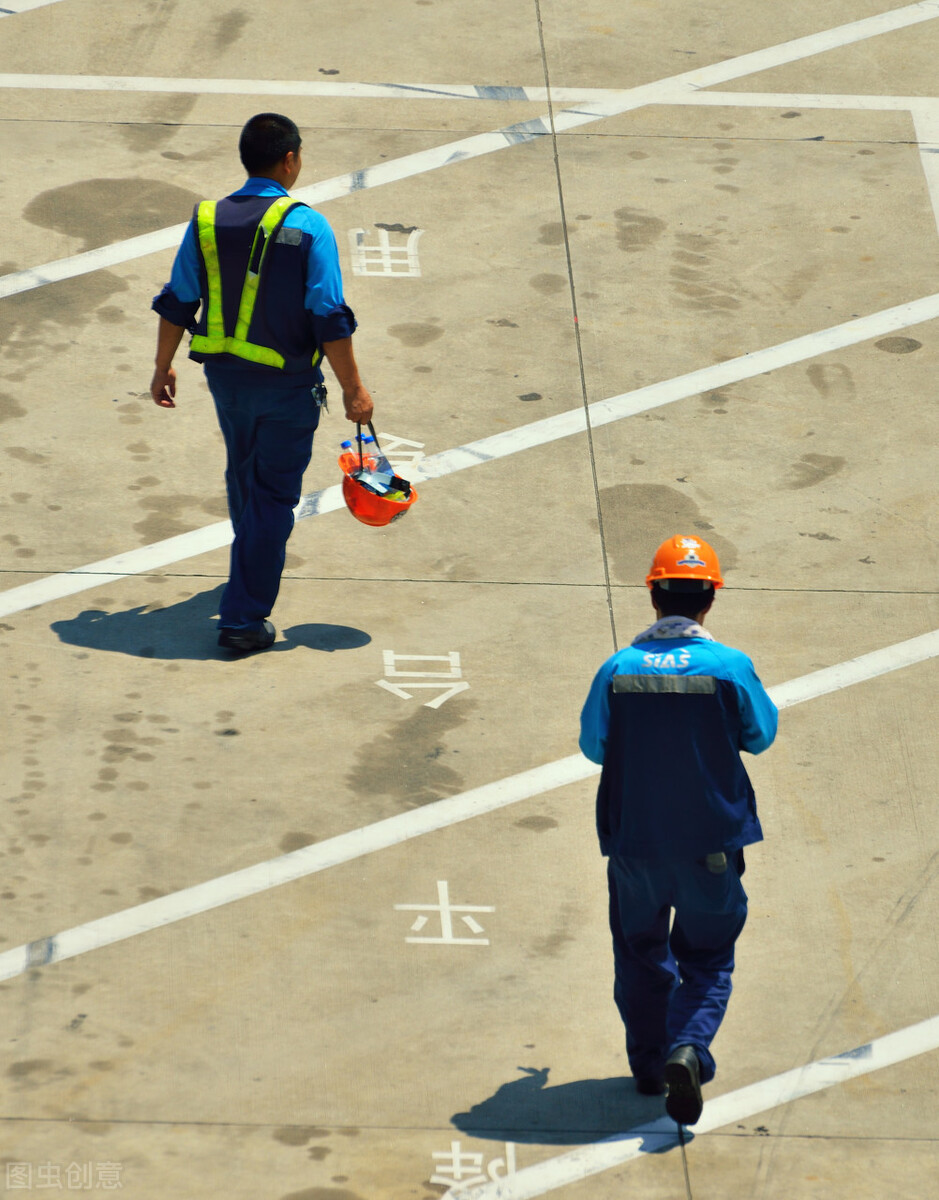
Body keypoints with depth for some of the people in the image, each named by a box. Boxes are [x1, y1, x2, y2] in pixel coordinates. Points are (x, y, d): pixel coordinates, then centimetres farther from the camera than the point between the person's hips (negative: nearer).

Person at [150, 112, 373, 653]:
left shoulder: (208, 221, -4)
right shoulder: (308, 227, -17)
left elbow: (176, 304, 2)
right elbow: (330, 319, -18)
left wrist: (164, 368, 16)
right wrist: (354, 389, -9)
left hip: (225, 376, 5)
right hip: (288, 384, -5)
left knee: (245, 473, 27)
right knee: (273, 492, 3)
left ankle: (260, 562, 51)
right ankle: (244, 618, 0)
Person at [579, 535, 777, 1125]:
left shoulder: (617, 670, -8)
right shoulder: (730, 666, -12)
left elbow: (593, 747, 3)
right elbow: (760, 736, 3)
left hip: (633, 843, 1)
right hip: (711, 843, -1)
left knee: (641, 955, 21)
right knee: (707, 961, 11)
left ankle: (649, 1064, 28)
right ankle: (688, 1048, -13)